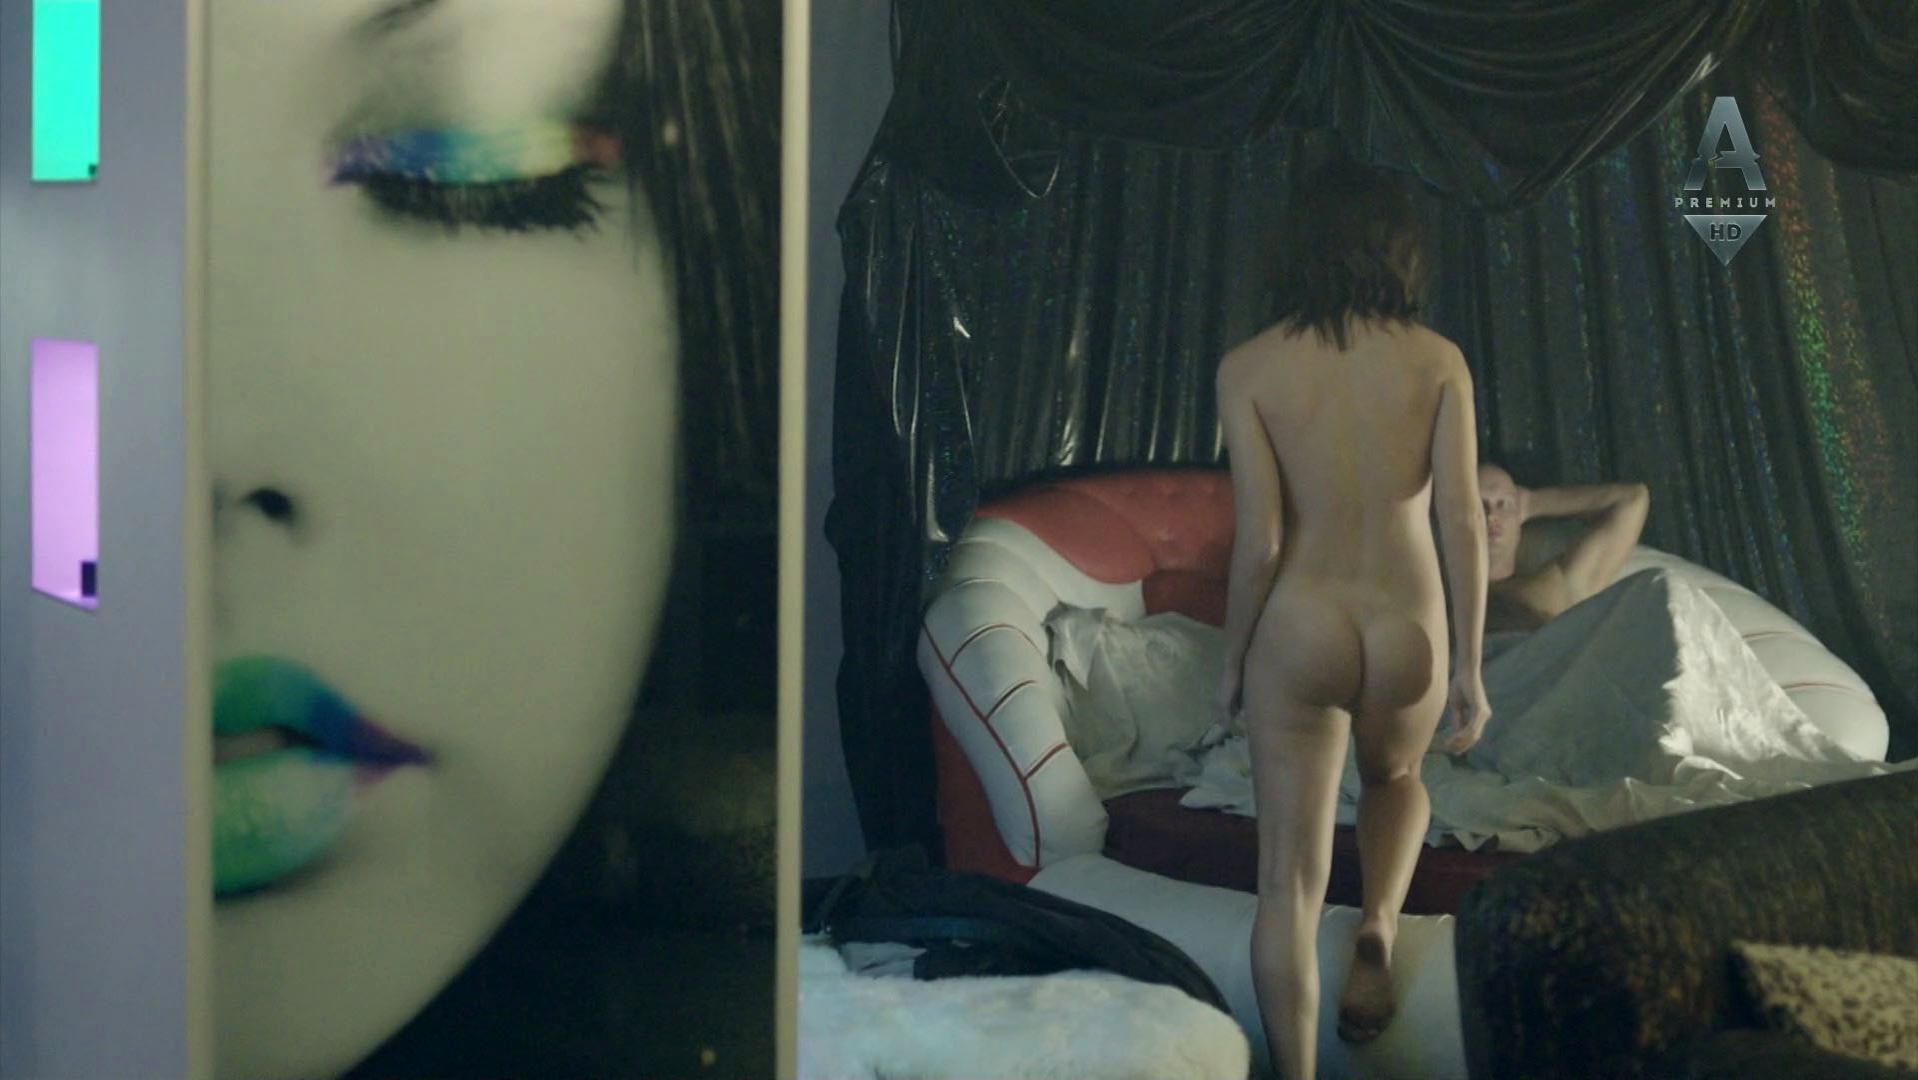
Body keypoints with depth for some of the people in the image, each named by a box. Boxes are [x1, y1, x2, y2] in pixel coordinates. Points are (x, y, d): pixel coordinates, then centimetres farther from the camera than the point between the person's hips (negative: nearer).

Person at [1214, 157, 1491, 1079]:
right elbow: (1464, 524, -7)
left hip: (1299, 631, -2)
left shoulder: (1249, 369, -8)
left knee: (1290, 878, 4)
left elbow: (1258, 541, -9)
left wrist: (1232, 660, 5)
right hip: (1406, 631, 2)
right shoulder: (1437, 361, -4)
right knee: (1396, 780, 34)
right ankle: (1377, 932, 14)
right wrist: (1470, 667, 0)